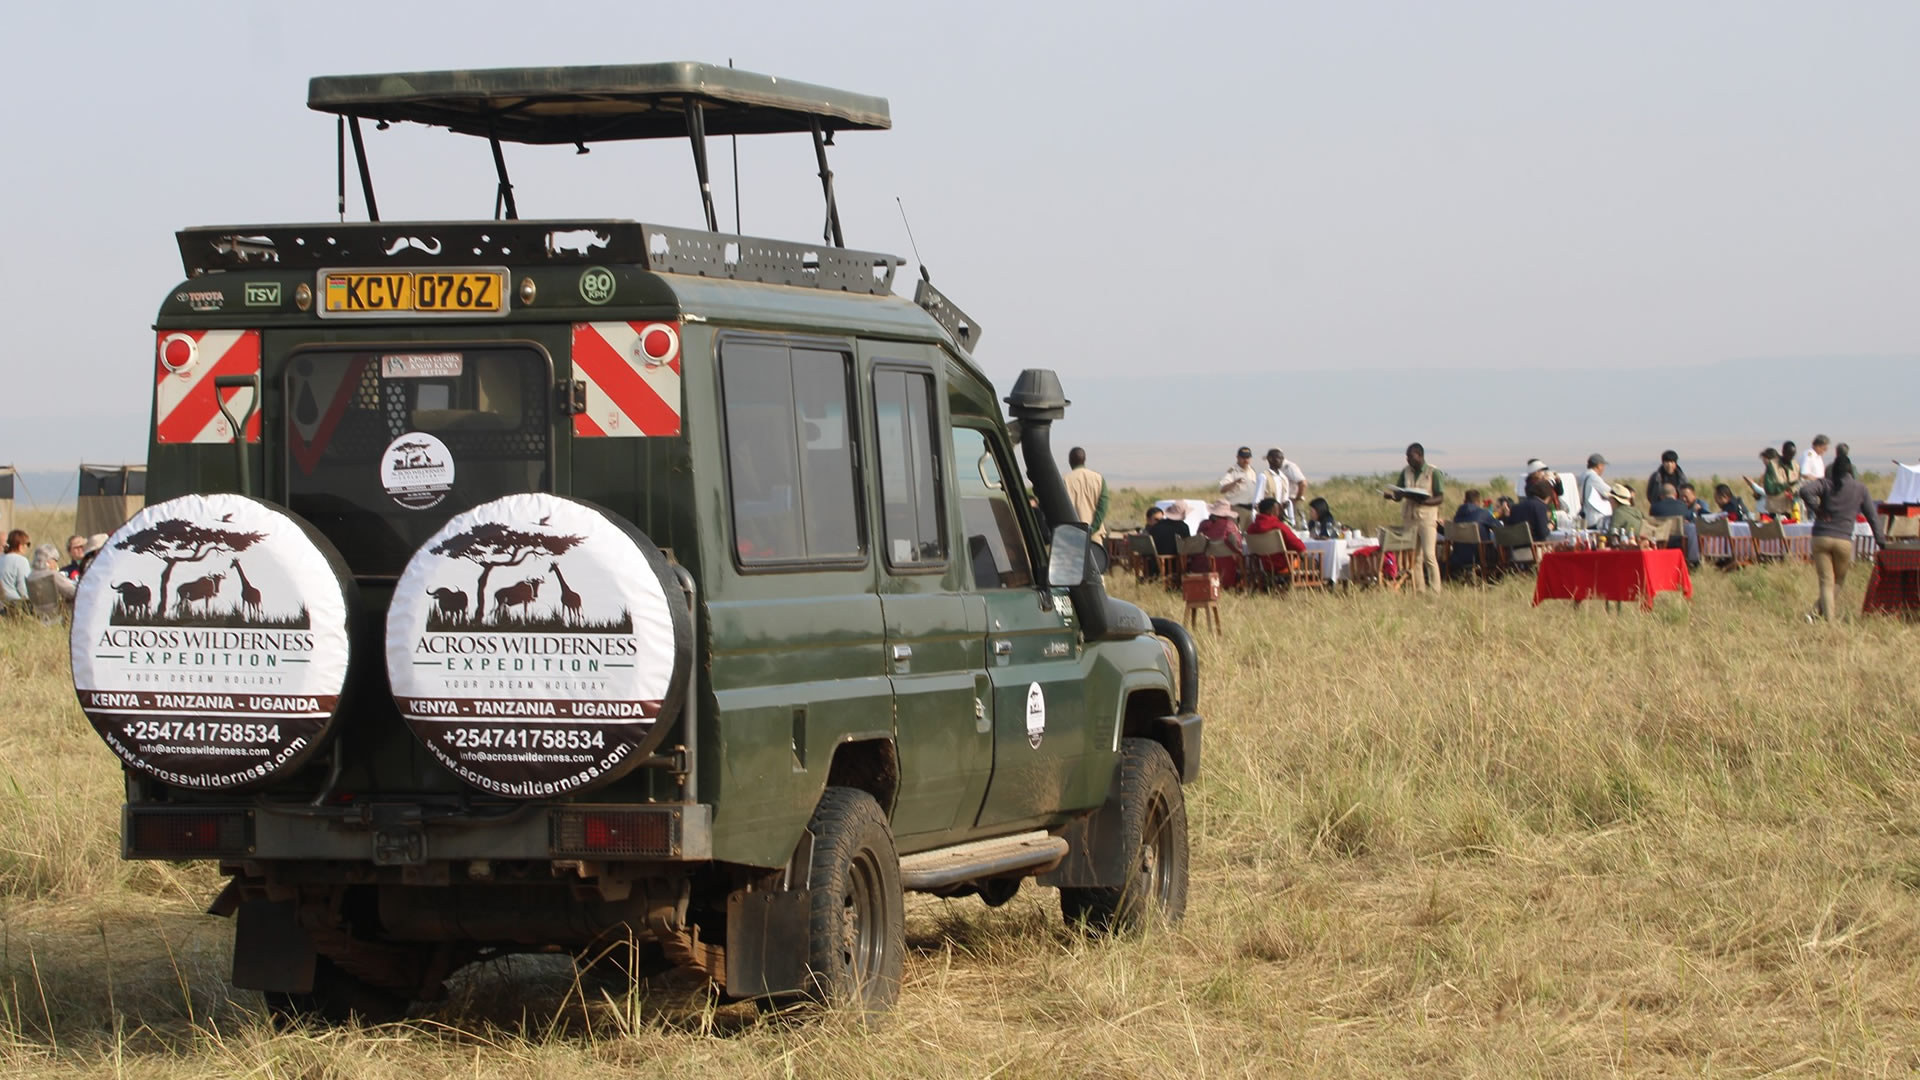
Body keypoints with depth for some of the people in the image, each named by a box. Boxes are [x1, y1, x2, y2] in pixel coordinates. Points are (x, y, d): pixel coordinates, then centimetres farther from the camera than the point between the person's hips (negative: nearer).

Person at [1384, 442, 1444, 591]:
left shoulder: (1433, 473, -3)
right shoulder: (1405, 472, 11)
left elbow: (1440, 497, -6)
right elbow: (1399, 496, 11)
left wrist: (1423, 501, -22)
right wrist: (1391, 495, -12)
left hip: (1427, 517, -5)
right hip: (1409, 516, 5)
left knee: (1429, 556, -12)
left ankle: (1435, 590, -9)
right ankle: (1418, 590, 7)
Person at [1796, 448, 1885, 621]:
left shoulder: (1825, 483, 3)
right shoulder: (1860, 489, 6)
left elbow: (1805, 491, -16)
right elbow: (1872, 516, 9)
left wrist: (1816, 509, -3)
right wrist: (1881, 540, 15)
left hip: (1820, 538, 0)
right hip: (1844, 540, 0)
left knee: (1826, 581, 3)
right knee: (1839, 581, 15)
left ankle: (1828, 618, -8)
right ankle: (1818, 612, 6)